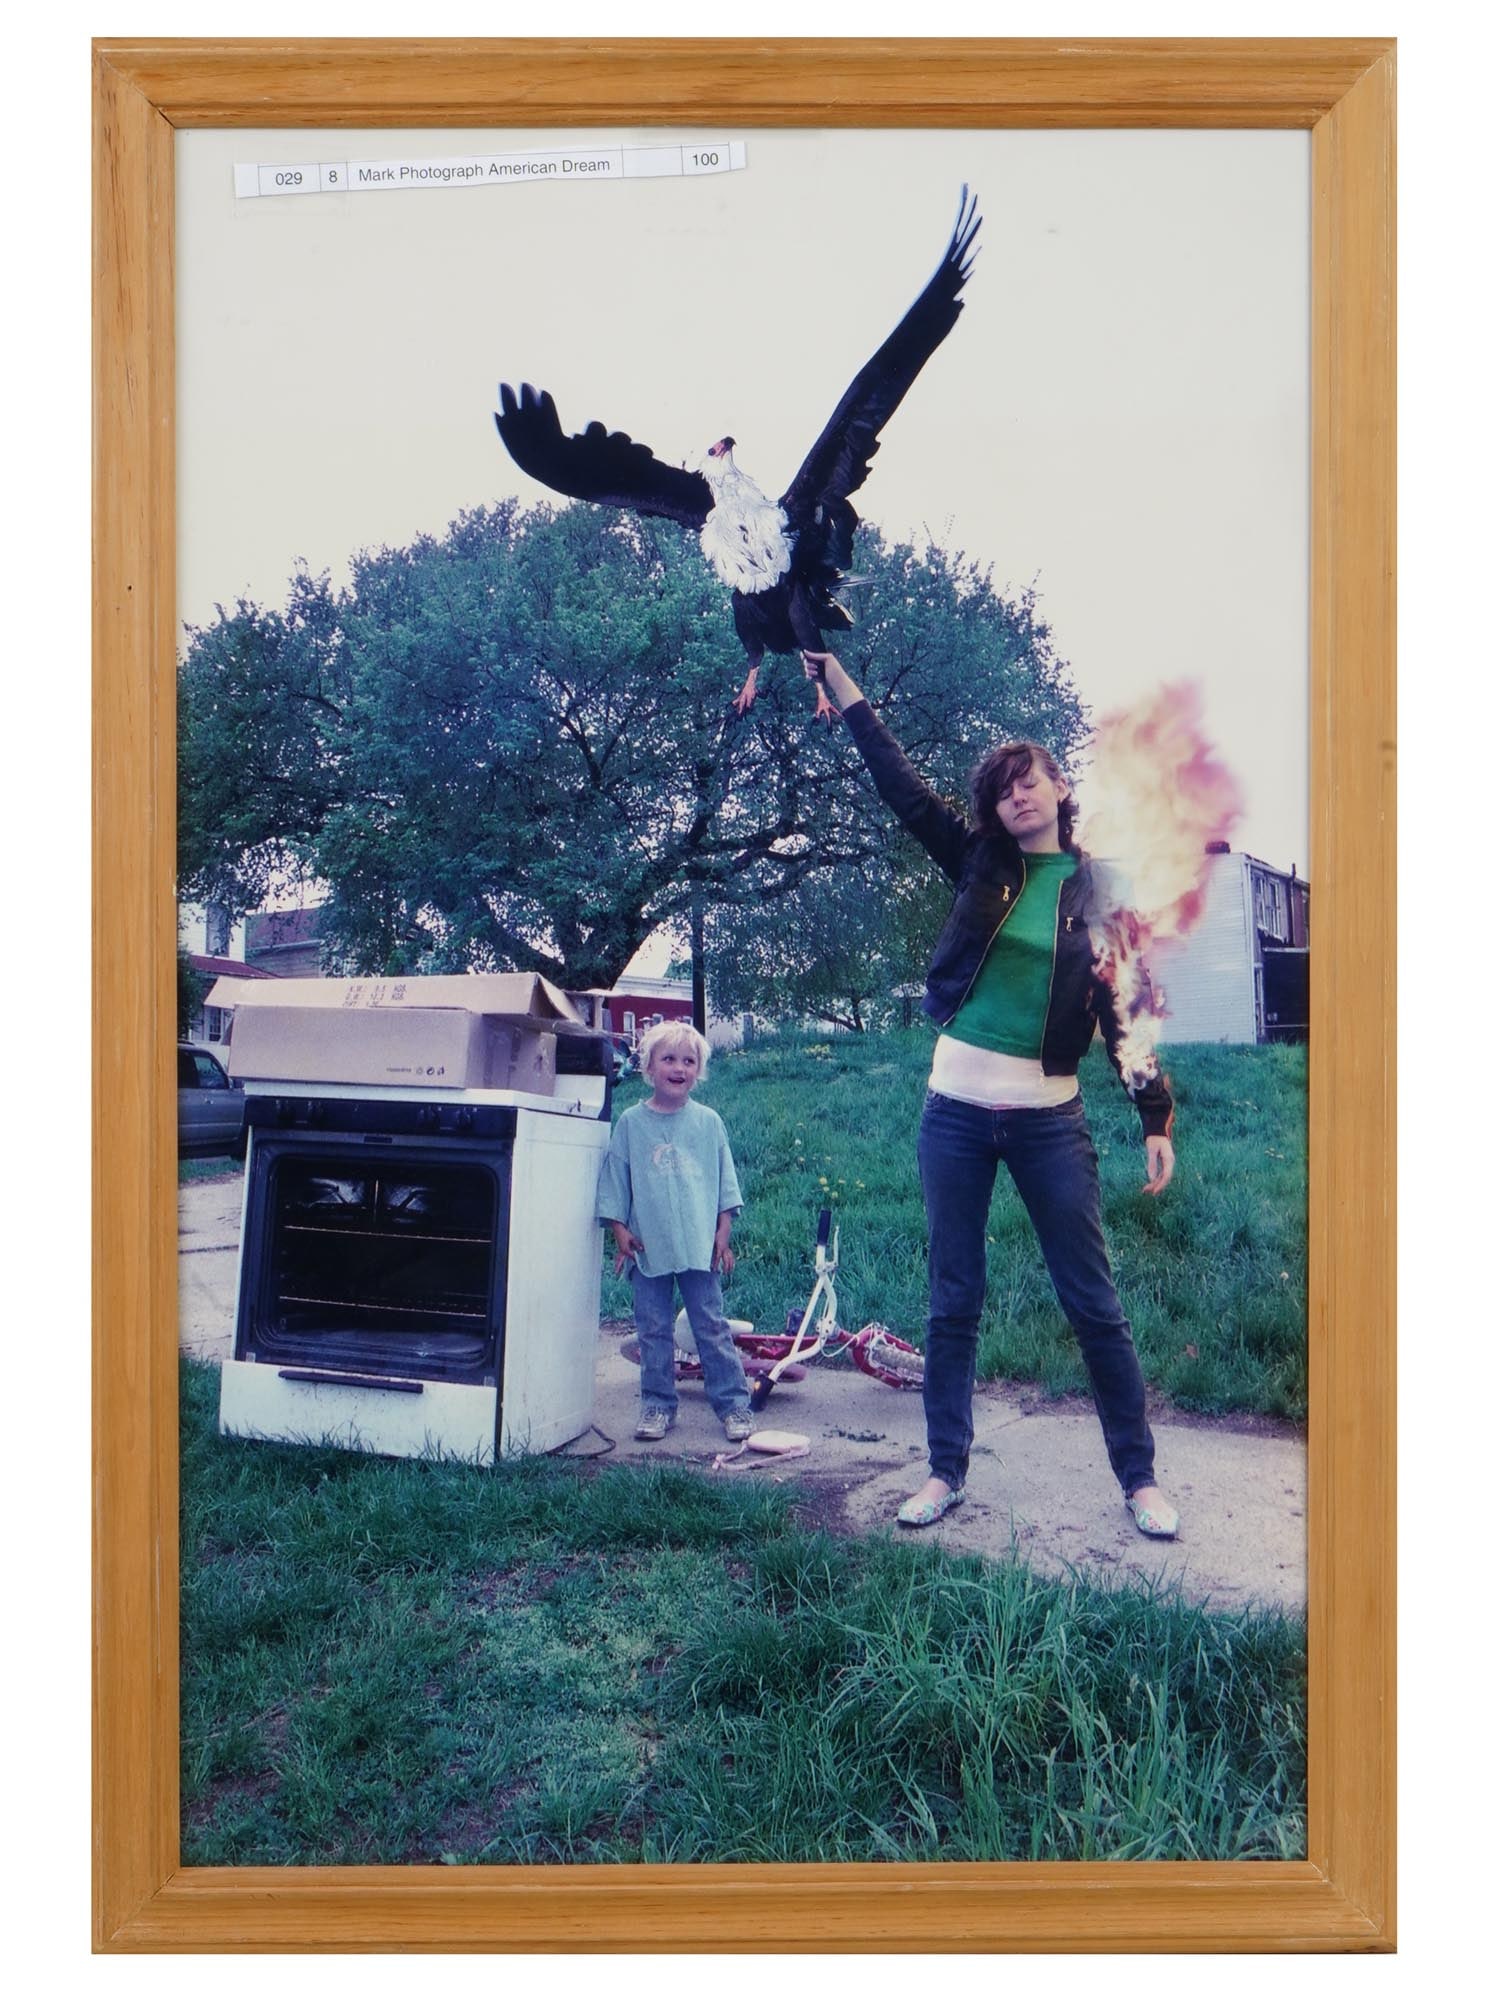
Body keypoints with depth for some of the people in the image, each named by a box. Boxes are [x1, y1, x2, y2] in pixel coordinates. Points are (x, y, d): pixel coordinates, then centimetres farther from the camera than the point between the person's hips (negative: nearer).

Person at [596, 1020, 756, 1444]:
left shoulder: (707, 1122, 3)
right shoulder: (631, 1123, 1)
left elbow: (726, 1183, 7)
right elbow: (615, 1182, 5)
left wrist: (722, 1234, 3)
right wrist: (620, 1230, -1)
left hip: (699, 1246, 0)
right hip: (648, 1247, 1)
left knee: (711, 1326, 3)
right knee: (653, 1330, 7)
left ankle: (733, 1404, 12)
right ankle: (658, 1405, 19)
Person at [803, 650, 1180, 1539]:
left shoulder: (1103, 888, 2)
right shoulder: (981, 864, 6)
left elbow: (1126, 1013, 2)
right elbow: (901, 783, 4)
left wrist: (1157, 1120, -3)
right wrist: (837, 679, 2)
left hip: (1050, 1118, -2)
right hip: (957, 1109, 2)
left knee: (1095, 1304, 4)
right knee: (953, 1303, 8)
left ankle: (1140, 1477, 18)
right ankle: (947, 1471, 20)